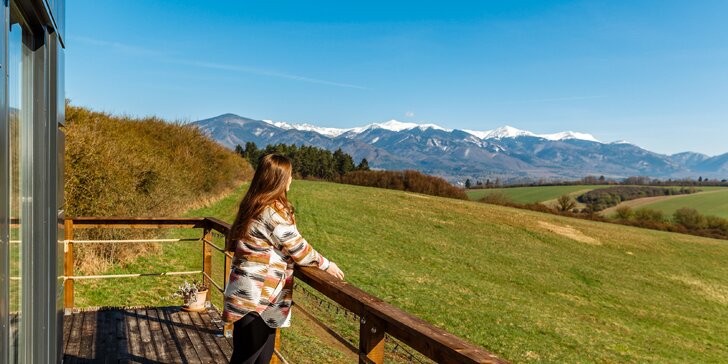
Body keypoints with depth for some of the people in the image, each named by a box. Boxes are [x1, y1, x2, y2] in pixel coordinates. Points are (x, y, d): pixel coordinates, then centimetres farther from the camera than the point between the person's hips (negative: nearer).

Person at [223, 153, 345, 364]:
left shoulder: (255, 205, 9)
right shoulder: (274, 210, -20)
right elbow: (298, 248, -13)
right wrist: (325, 265, 3)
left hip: (260, 295, 10)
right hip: (255, 299, -10)